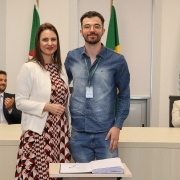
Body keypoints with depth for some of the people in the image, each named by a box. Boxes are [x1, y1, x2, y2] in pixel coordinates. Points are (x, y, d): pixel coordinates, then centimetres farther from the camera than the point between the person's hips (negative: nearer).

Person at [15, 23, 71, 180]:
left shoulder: (61, 68, 10)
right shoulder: (29, 68, -8)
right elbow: (20, 102, -10)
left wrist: (69, 124, 14)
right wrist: (47, 107, -19)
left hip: (60, 130, 6)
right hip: (38, 132, -5)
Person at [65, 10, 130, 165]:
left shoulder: (117, 60, -4)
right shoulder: (72, 58, 2)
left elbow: (124, 96, 1)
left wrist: (118, 126, -7)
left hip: (106, 133, -2)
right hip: (79, 133, 2)